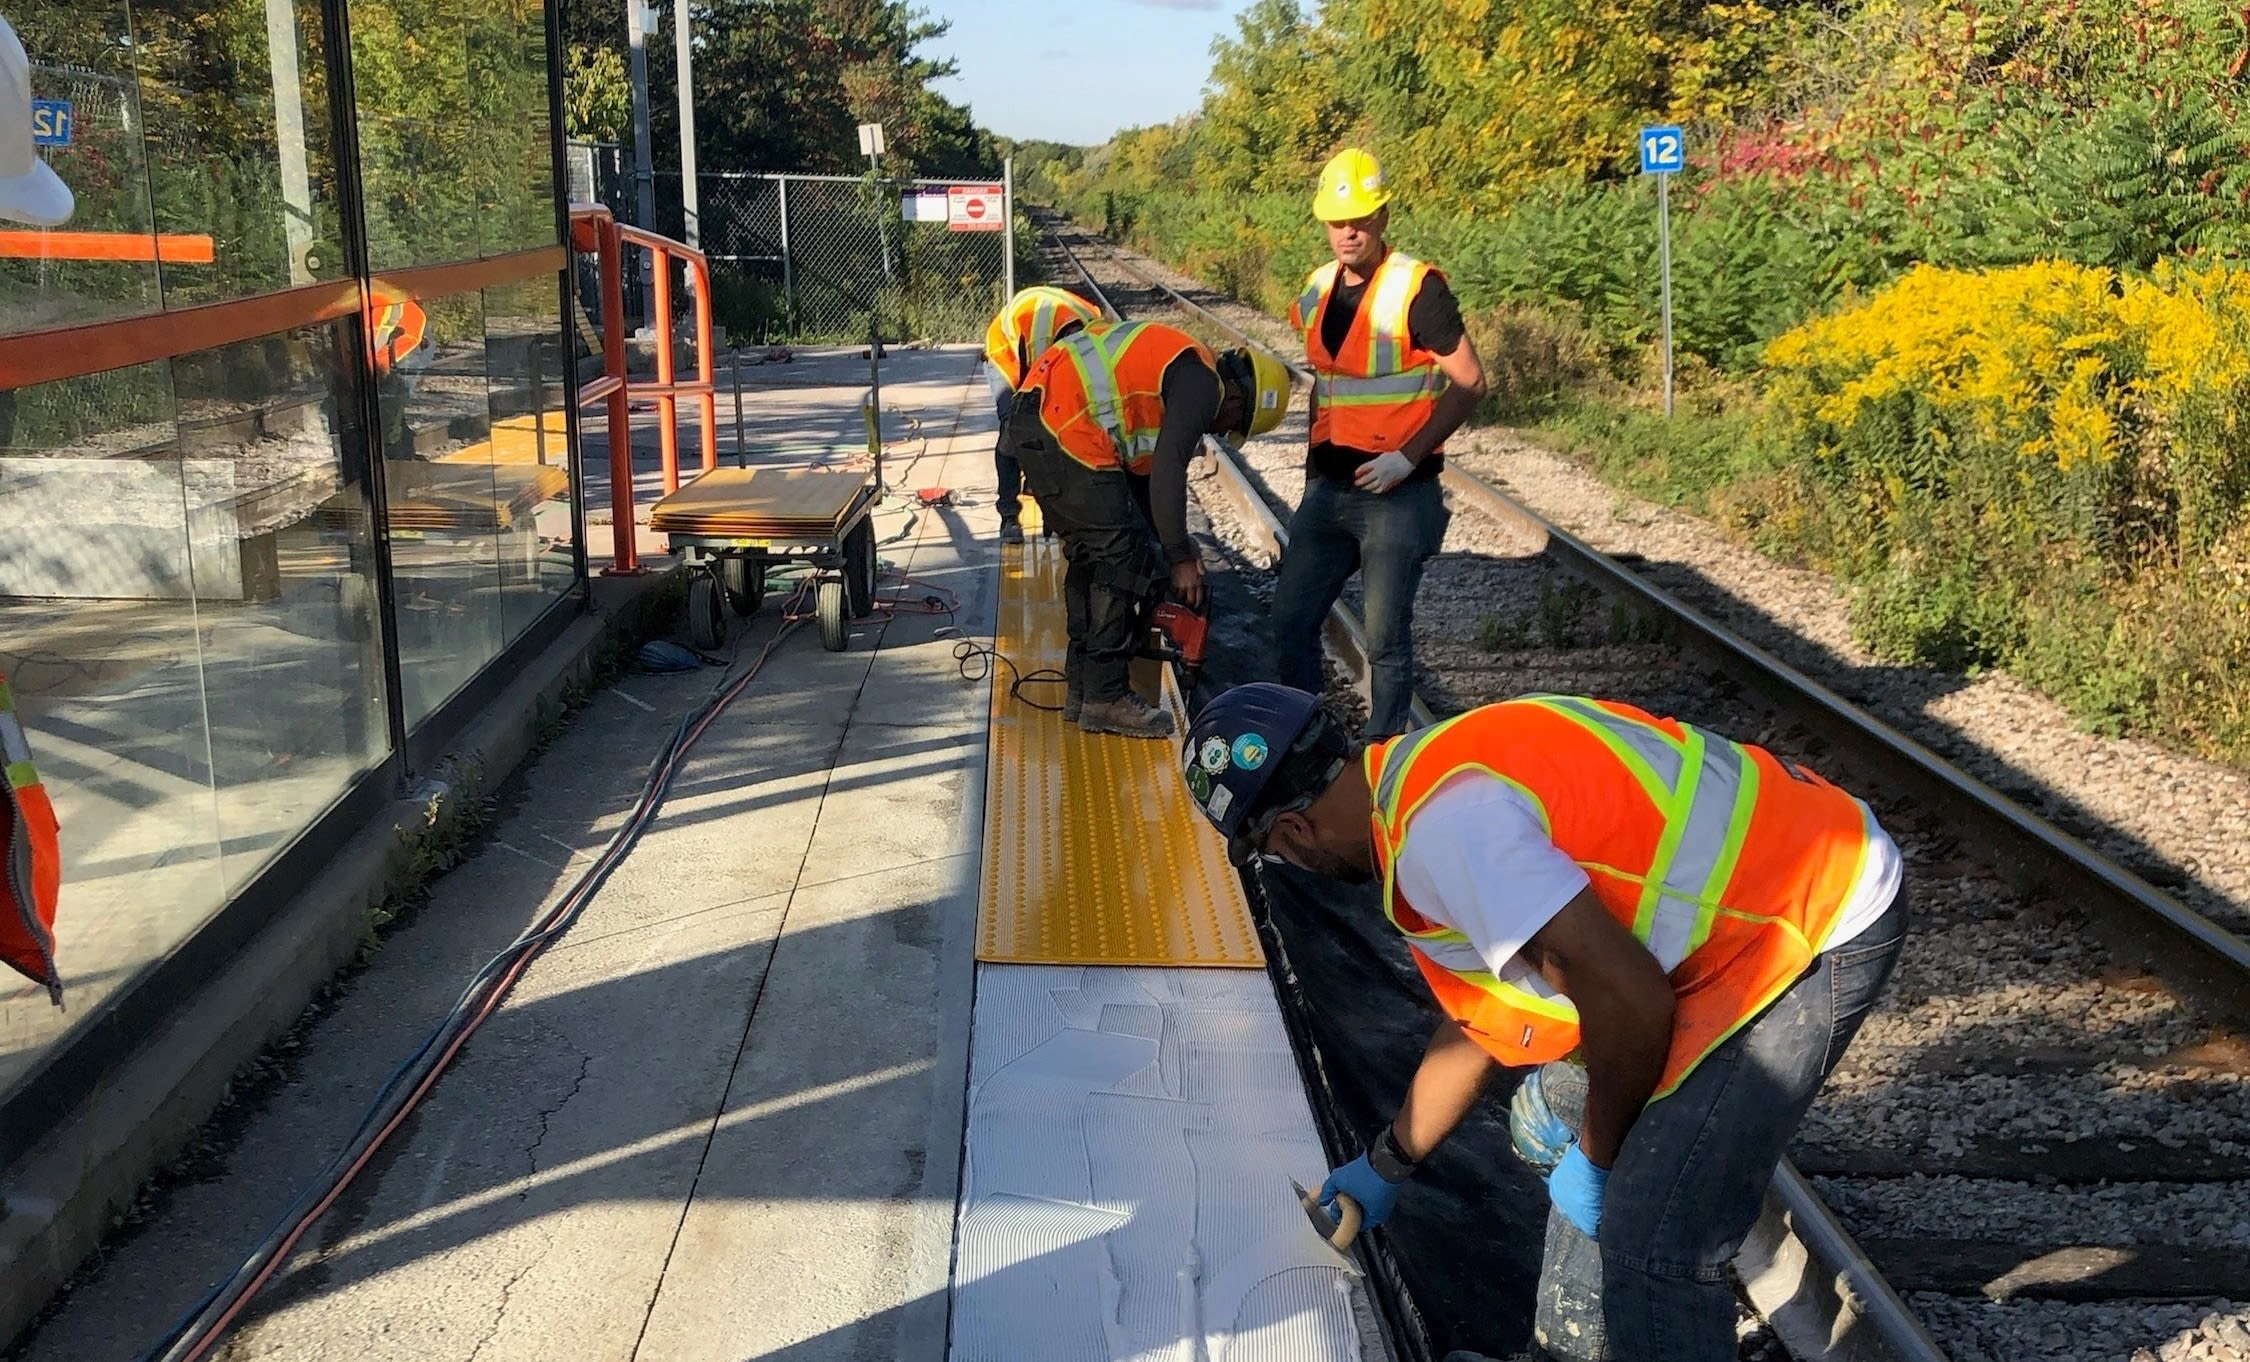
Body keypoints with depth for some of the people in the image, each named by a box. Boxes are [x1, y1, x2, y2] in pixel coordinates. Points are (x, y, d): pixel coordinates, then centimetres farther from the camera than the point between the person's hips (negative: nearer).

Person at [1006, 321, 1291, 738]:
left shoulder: (1176, 368, 24)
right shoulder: (1201, 383, -6)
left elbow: (1141, 469, 27)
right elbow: (1168, 471, -16)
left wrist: (1172, 543, 24)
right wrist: (1179, 558, -10)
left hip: (1033, 423, 11)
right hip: (1066, 427, -11)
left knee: (1091, 555, 17)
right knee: (1121, 561, -4)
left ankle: (1082, 688, 23)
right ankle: (1106, 699, 1)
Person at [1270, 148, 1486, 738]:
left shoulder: (1416, 287, -11)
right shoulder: (1319, 290, 10)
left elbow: (1469, 381, -10)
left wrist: (1408, 456, -17)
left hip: (1398, 491, -6)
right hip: (1329, 487, 7)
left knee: (1385, 638, -2)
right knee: (1291, 619, 7)